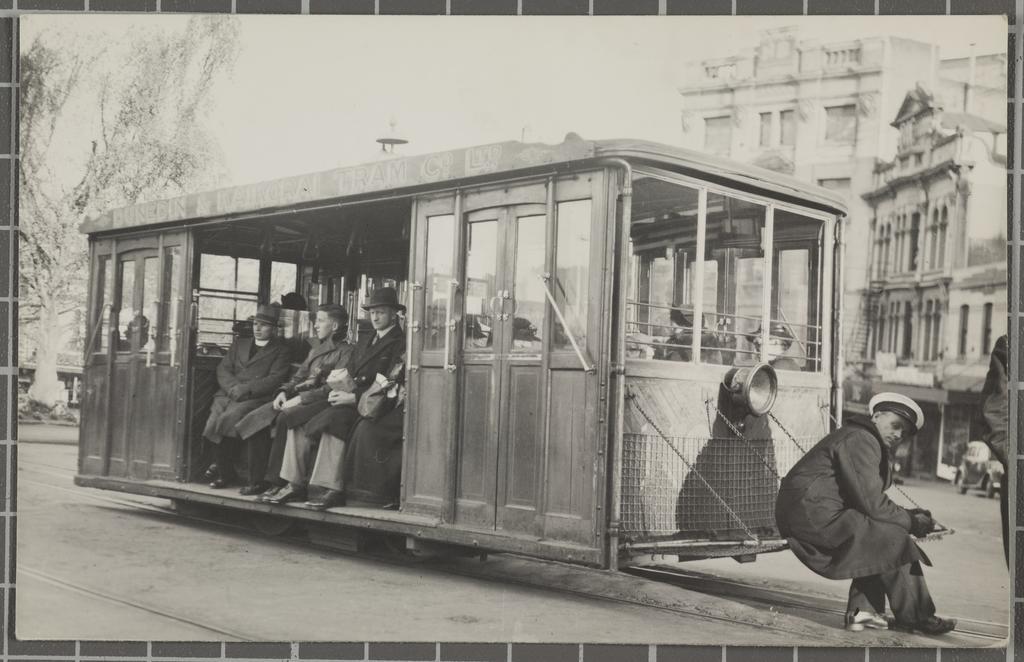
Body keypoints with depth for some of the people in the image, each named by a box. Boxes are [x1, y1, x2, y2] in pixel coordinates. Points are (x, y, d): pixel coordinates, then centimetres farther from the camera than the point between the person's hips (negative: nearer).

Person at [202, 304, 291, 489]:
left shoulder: (280, 351, 12)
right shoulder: (239, 343, 26)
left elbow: (275, 379, -3)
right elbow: (223, 368, 15)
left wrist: (245, 388, -13)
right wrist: (232, 387, -6)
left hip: (255, 398, -4)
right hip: (228, 394, 4)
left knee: (228, 418, -30)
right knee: (214, 417, -25)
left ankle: (223, 470, -13)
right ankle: (226, 472, -12)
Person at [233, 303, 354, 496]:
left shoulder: (345, 352, -1)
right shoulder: (316, 351, 28)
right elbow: (298, 377, 25)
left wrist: (301, 398, -18)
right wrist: (284, 392, 2)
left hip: (322, 401, -8)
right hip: (299, 398, 8)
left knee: (285, 418, -35)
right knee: (256, 420, -11)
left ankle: (275, 480, -28)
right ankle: (258, 479, -11)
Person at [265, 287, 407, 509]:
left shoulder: (400, 343, -3)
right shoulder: (365, 342, 25)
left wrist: (354, 397, -18)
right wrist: (339, 390, 0)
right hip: (351, 397, 8)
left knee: (332, 418, -35)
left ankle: (333, 490, -32)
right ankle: (296, 485, -13)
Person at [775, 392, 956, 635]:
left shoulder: (873, 444, 22)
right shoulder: (860, 439, -11)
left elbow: (870, 503, 17)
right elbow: (871, 503, -17)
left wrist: (909, 515, 4)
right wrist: (911, 522, -7)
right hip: (813, 514, -11)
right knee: (893, 538, -12)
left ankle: (862, 611, 8)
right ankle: (915, 618, -3)